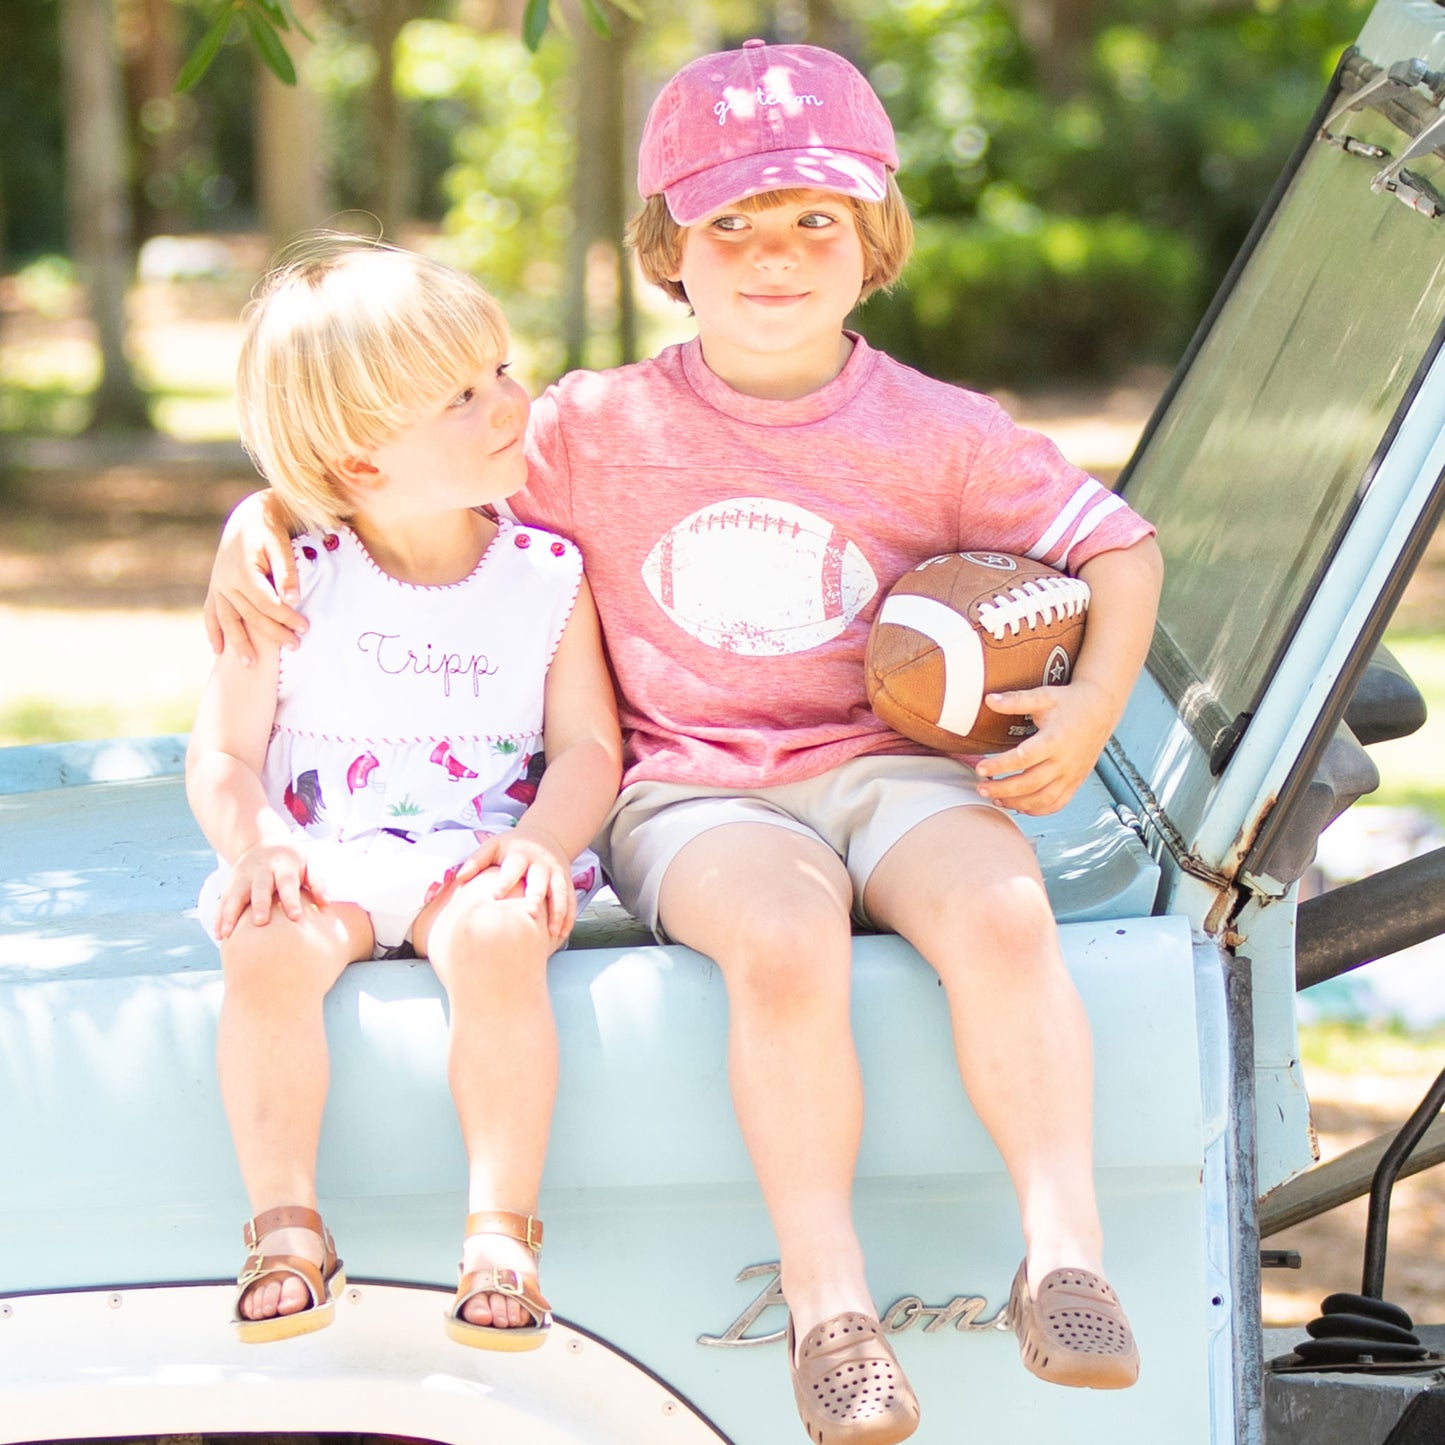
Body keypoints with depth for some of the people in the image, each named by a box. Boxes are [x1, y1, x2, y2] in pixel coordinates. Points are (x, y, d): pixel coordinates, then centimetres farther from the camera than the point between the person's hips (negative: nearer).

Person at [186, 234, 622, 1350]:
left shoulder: (545, 575, 4)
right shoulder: (292, 584, 2)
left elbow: (589, 745, 3)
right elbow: (223, 756, 3)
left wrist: (541, 840, -18)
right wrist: (255, 842, -18)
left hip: (478, 855, 0)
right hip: (324, 855, 0)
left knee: (498, 938, -34)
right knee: (268, 949, -32)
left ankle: (502, 1232, -29)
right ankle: (287, 1227, -25)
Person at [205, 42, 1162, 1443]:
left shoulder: (943, 435, 5)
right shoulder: (598, 431, 4)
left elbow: (1120, 546, 11)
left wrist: (1090, 704, -4)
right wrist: (258, 519, -9)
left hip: (894, 764, 1)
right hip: (692, 791, -1)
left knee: (998, 909, -33)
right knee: (784, 943, -36)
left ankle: (1064, 1249, -27)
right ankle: (825, 1301, -30)